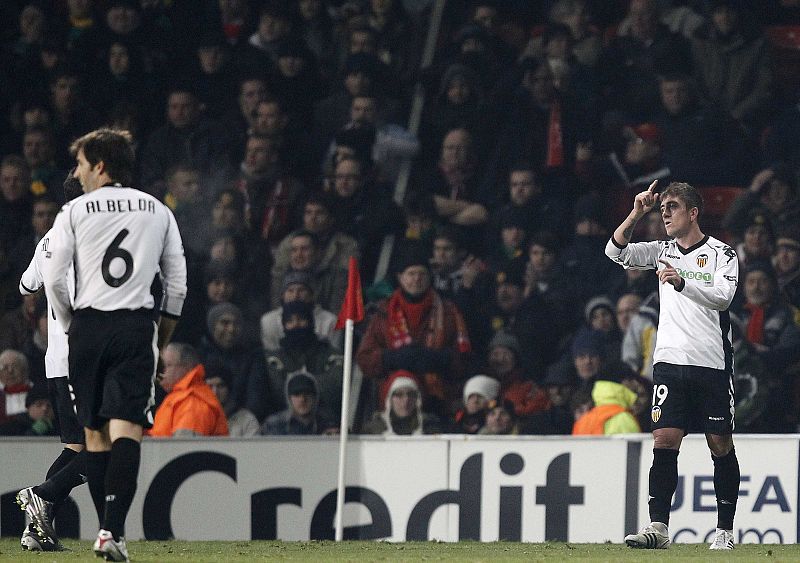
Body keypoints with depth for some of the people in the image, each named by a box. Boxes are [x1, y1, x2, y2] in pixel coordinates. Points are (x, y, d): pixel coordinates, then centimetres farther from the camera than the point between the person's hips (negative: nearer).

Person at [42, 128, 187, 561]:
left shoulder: (74, 212, 2)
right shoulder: (159, 212, 10)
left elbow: (55, 281, -3)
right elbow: (177, 285, 9)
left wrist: (70, 327, 12)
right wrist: (162, 340, 19)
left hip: (88, 327, 0)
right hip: (137, 328, 0)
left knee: (95, 433, 10)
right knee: (126, 429, -9)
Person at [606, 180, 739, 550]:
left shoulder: (722, 253, 1)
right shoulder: (662, 251, 12)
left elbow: (723, 295, -13)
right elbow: (616, 252, 3)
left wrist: (682, 282, -25)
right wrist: (636, 215, -9)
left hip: (712, 363, -3)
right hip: (670, 361, 3)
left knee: (721, 444, 2)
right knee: (664, 440, -8)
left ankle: (725, 529, 11)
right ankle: (658, 527, -12)